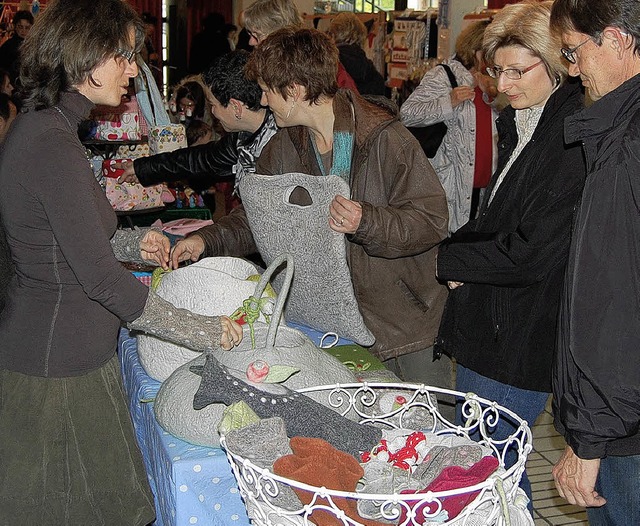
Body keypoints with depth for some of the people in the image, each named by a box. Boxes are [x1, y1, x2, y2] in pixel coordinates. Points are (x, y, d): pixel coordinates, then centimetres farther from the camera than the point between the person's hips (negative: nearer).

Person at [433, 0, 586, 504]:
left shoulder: (577, 137, -19)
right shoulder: (520, 123, 10)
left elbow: (532, 254, -22)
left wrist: (445, 259, -11)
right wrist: (457, 251, 0)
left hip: (522, 339, -9)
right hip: (487, 322, 9)